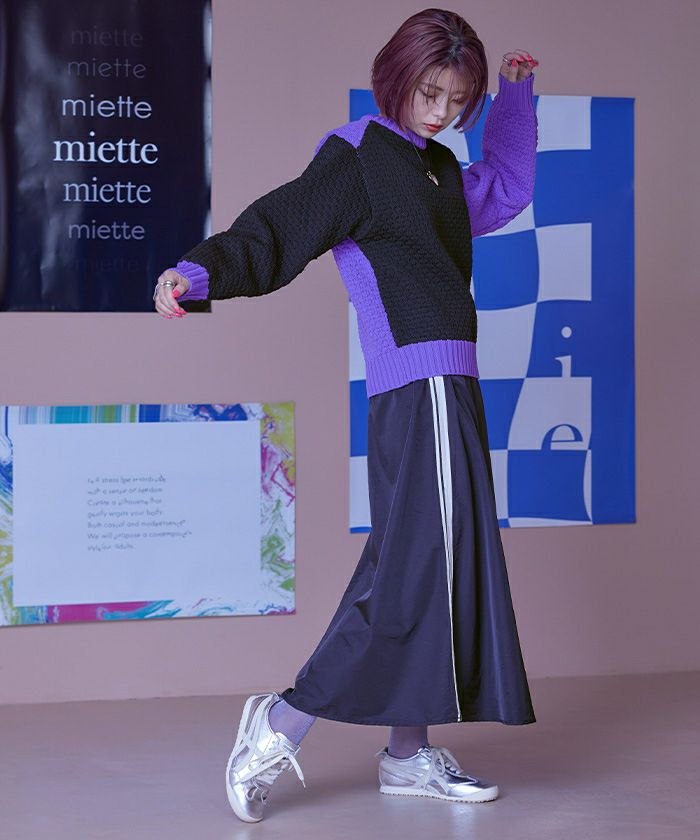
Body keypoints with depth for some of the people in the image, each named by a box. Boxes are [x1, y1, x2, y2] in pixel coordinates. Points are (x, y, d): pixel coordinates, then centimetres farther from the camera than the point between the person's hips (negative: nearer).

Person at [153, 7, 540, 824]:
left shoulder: (439, 169, 20)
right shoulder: (357, 154, -5)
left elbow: (505, 190, 38)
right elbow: (279, 226, -16)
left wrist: (513, 94, 32)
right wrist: (201, 272, -33)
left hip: (446, 384, 9)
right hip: (418, 381, -9)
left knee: (433, 562, 8)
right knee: (421, 557, -16)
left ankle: (408, 754, 13)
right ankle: (284, 722, -12)